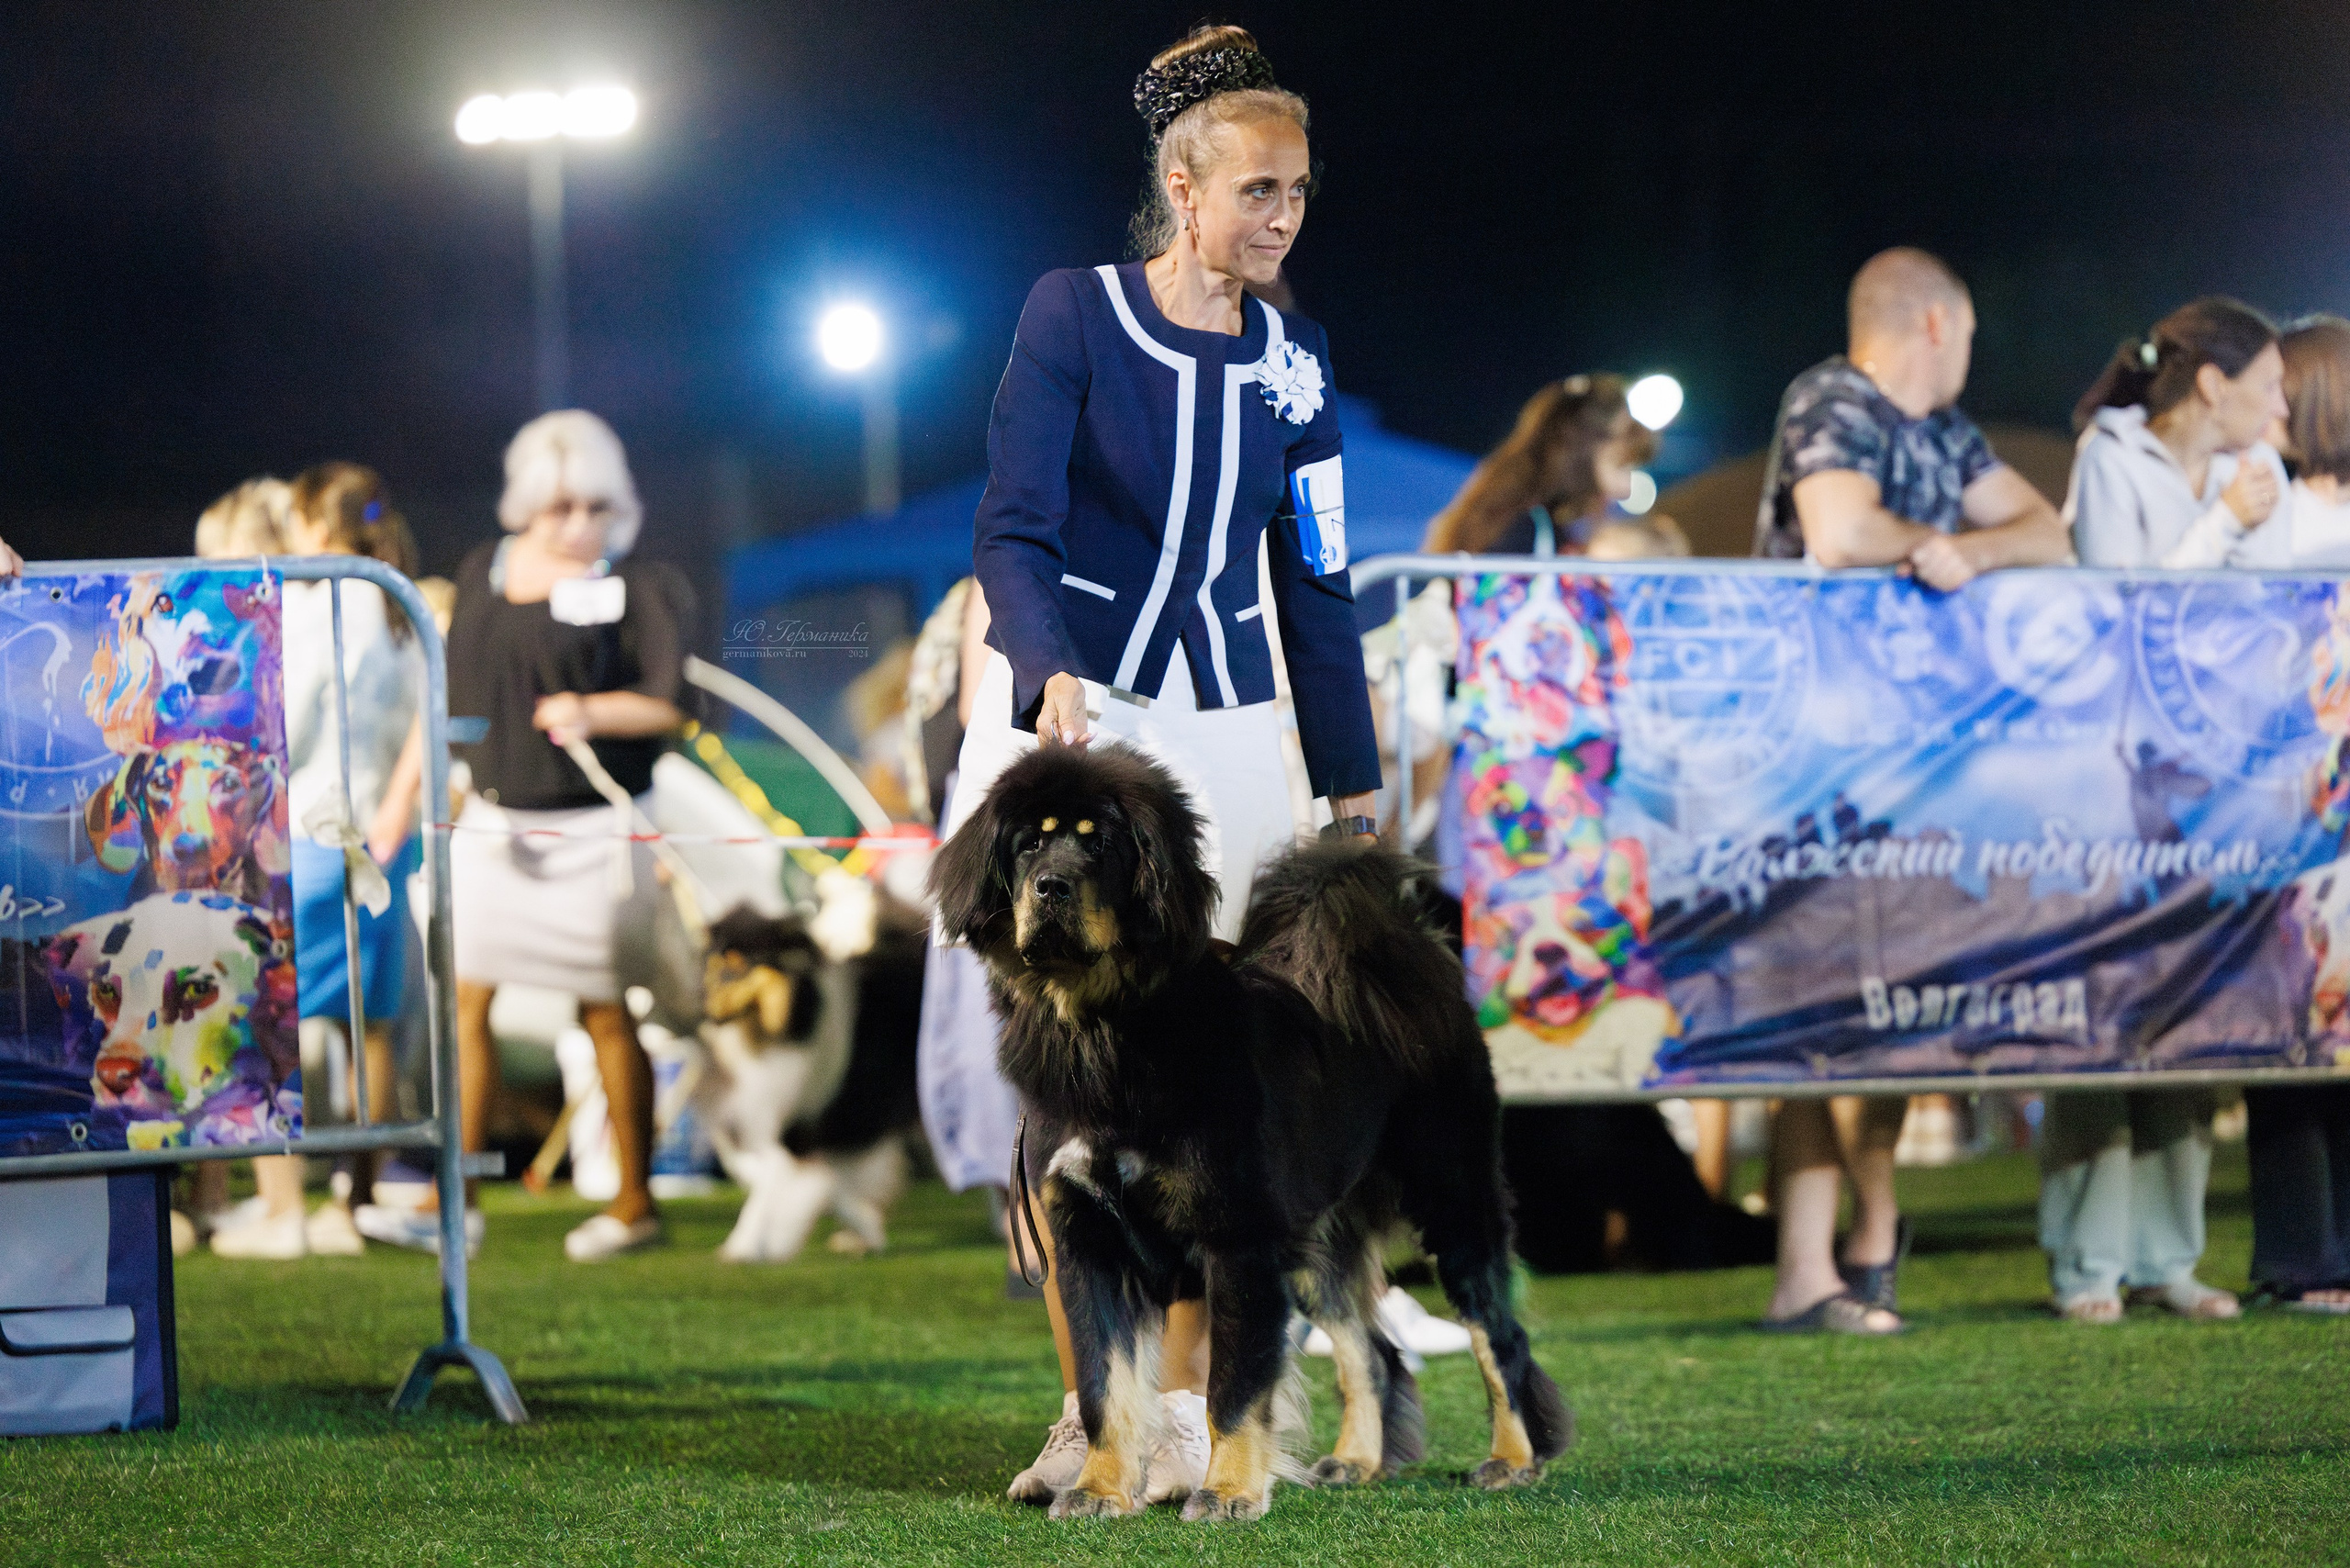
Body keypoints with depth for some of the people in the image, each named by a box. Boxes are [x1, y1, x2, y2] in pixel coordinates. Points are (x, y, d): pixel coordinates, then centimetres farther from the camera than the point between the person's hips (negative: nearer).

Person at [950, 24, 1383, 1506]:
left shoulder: (1290, 363, 6)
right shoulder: (1074, 315, -6)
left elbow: (1315, 590, 12)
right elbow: (1013, 533, -12)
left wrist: (1355, 786, 11)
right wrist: (1052, 674, -30)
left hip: (1223, 736, 3)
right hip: (1067, 717, -3)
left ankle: (1185, 1413, 3)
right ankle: (1090, 1411, 5)